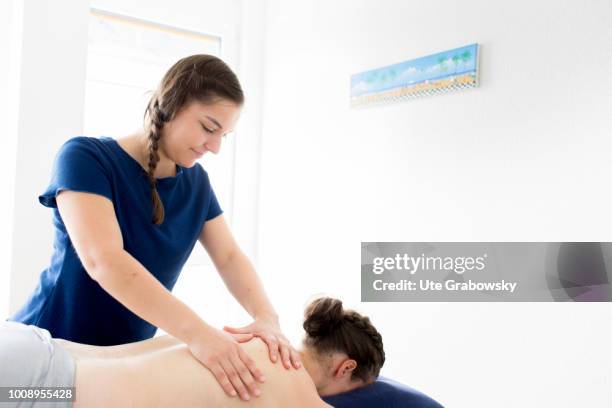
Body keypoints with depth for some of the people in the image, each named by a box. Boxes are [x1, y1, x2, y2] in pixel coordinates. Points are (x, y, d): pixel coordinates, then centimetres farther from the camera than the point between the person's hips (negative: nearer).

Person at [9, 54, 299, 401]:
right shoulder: (85, 157, -18)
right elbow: (103, 260, -31)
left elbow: (230, 257, -2)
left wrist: (266, 316, -23)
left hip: (126, 359, 5)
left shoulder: (195, 182, 2)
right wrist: (197, 333, -41)